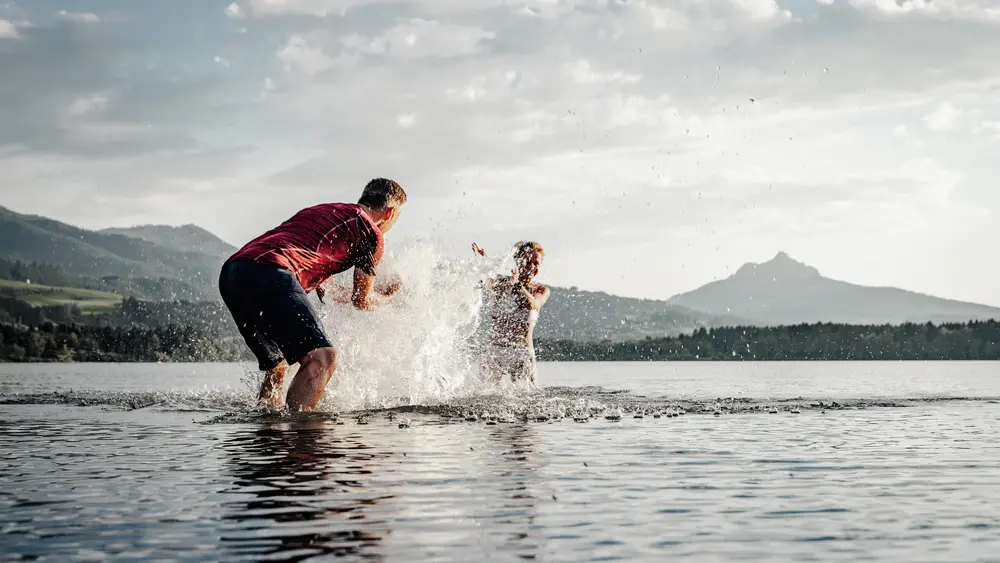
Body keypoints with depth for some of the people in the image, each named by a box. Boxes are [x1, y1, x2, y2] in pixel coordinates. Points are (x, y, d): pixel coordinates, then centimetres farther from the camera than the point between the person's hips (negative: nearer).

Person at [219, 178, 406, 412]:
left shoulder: (321, 211, 33)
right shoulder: (371, 233, 10)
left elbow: (324, 289, 40)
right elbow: (363, 301, 19)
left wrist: (374, 288, 52)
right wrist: (388, 294, 40)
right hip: (268, 273, -9)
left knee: (277, 367, 23)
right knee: (322, 357, -15)